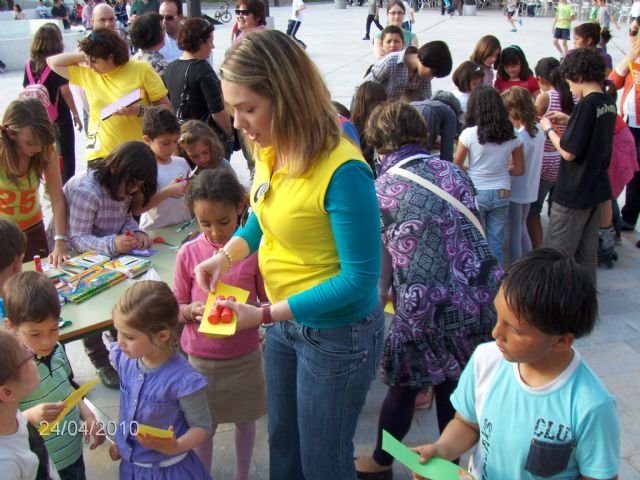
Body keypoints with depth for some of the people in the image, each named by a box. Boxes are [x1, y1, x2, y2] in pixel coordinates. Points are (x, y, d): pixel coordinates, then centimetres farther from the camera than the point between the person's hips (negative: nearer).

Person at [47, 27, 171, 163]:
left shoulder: (141, 70, -1)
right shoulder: (87, 74, 10)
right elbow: (52, 62, 18)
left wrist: (140, 110, -19)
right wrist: (84, 55, 7)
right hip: (100, 156, 3)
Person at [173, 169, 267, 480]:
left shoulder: (254, 250, -11)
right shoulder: (188, 254, -8)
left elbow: (269, 303, -2)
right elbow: (177, 308, 1)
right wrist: (192, 311, -20)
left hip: (244, 356, 0)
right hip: (200, 357, 0)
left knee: (244, 419, 20)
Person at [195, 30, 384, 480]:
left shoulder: (342, 171, -30)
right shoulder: (271, 150, -7)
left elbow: (360, 278, -26)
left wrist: (264, 315, -25)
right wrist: (226, 255, -6)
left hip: (337, 334, -7)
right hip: (286, 322, 7)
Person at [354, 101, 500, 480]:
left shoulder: (380, 190, -3)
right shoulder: (454, 171, 7)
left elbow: (381, 258, 6)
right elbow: (474, 234, 14)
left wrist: (381, 293, 26)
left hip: (426, 307, -4)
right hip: (480, 300, 4)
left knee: (404, 387, 17)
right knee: (454, 386, 22)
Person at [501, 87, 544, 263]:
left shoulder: (520, 137, -24)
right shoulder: (537, 129, 0)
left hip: (516, 191, -8)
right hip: (530, 189, 8)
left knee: (515, 233, 4)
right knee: (522, 229, 22)